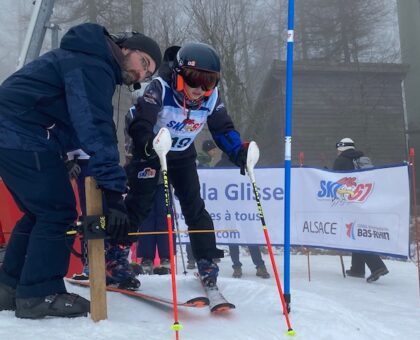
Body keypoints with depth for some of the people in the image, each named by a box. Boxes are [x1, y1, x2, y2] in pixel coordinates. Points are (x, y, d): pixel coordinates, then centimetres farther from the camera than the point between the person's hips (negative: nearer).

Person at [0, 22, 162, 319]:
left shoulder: (94, 63, 19)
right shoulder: (92, 66, -15)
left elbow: (97, 126, 21)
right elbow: (95, 129, -26)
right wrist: (113, 193, -29)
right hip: (25, 137, -11)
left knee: (40, 213, 17)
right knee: (58, 213, -7)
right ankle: (39, 294, 1)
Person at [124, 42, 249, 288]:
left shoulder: (211, 97, -17)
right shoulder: (160, 88, -30)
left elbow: (223, 129, -8)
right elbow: (140, 125, -38)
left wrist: (238, 151, -25)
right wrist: (149, 145, -58)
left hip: (183, 154, 3)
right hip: (150, 151, -3)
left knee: (194, 206, -1)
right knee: (138, 203, -4)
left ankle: (207, 260, 8)